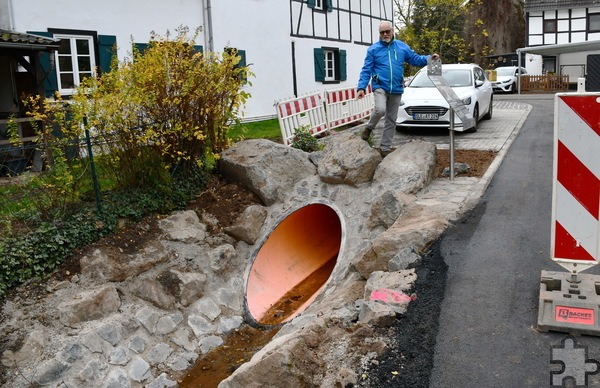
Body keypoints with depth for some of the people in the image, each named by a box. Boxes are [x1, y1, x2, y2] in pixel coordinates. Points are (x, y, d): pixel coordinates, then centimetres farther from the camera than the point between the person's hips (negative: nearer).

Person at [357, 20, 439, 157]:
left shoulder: (402, 47, 7)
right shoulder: (373, 49, 0)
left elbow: (415, 59, 10)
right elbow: (366, 70, -3)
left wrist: (429, 58, -9)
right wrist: (361, 87, -13)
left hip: (396, 89, 4)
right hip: (380, 87, -4)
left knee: (391, 120, 8)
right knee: (380, 109, -31)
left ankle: (385, 148, 19)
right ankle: (369, 127, 0)